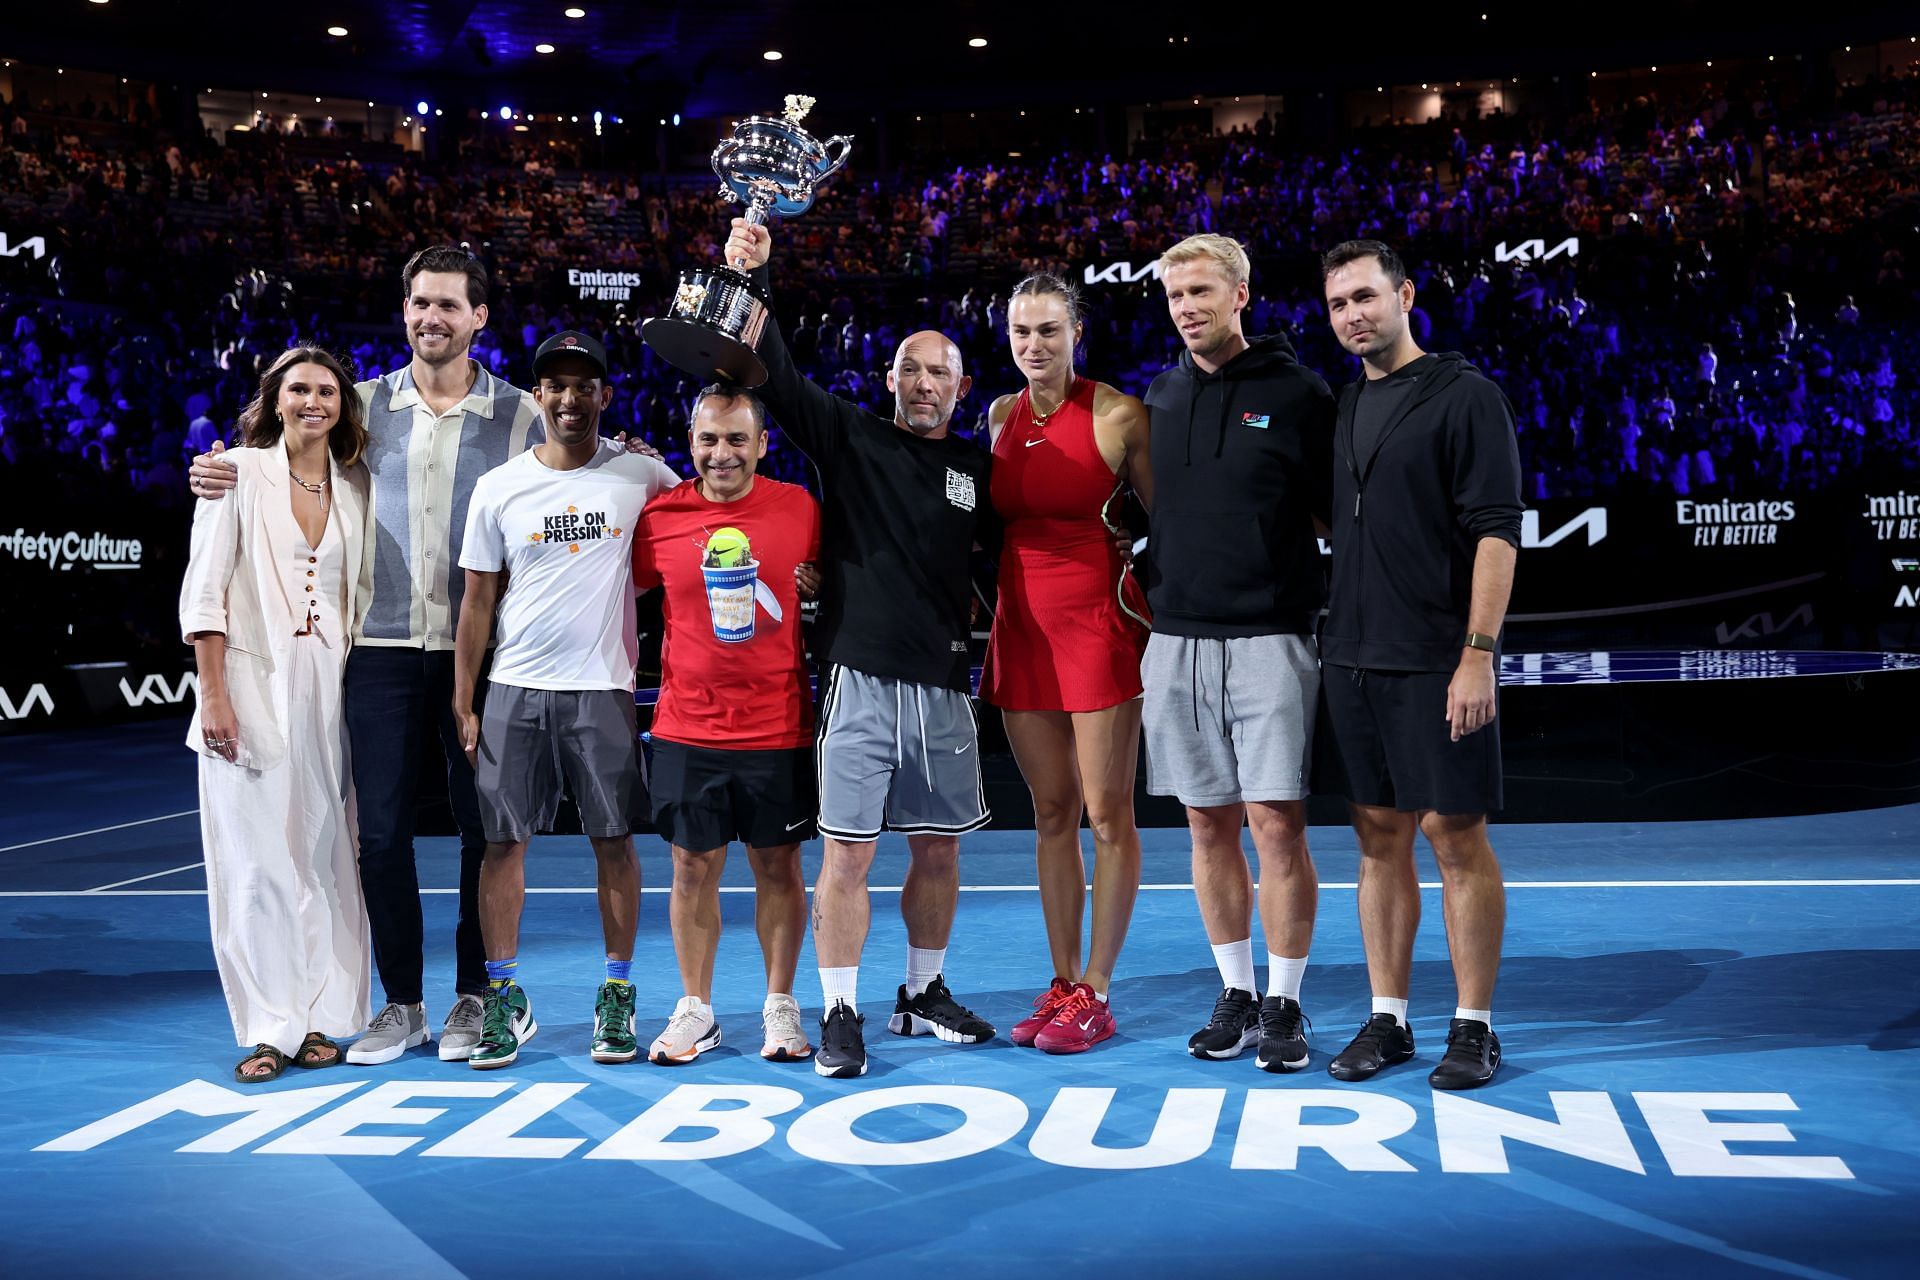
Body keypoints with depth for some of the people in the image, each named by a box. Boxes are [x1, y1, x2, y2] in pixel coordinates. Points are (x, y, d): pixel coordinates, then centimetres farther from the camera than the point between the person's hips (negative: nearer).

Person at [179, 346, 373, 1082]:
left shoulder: (355, 487, 11)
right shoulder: (239, 472, 0)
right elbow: (204, 591, -3)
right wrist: (213, 693, -10)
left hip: (329, 689, 4)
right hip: (252, 685, -3)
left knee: (324, 853, 5)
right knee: (255, 856, -3)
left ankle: (317, 1018, 13)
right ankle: (269, 1027, 3)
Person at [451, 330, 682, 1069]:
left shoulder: (640, 476, 0)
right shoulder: (499, 487, 4)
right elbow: (478, 599, 6)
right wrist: (463, 703, 2)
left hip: (603, 687, -1)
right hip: (514, 688, 1)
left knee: (613, 841, 4)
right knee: (503, 840, 2)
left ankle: (617, 995, 15)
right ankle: (505, 999, 12)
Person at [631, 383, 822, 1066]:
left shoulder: (800, 508, -1)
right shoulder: (659, 516, -1)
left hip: (779, 728, -1)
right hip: (686, 728, 1)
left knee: (779, 868, 8)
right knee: (693, 868, 7)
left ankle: (780, 1007, 21)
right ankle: (695, 1011, 21)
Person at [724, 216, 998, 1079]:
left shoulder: (978, 470, 12)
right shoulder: (850, 438, 3)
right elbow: (777, 377, -6)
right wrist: (751, 279, -16)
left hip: (943, 685, 4)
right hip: (861, 677, -3)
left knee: (939, 850, 11)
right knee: (847, 851, -4)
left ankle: (924, 995, 28)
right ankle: (841, 1015, 6)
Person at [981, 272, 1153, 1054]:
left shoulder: (1117, 415, -7)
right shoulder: (1000, 416, 9)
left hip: (1099, 617, -6)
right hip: (1021, 620, 6)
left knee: (1107, 812, -2)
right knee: (1051, 812, 10)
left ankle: (1095, 994, 6)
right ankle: (1062, 983, 18)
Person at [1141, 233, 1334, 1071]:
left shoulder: (1297, 393, -1)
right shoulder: (1158, 398, 11)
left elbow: (1337, 515, 1)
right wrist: (1146, 591, 10)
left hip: (1269, 639, -4)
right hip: (1177, 640, 4)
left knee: (1277, 821, -5)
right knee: (1209, 824, 9)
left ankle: (1283, 1007, 7)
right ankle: (1235, 997, 21)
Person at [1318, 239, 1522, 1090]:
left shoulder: (1465, 396, -6)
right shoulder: (1345, 407, 14)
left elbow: (1496, 532, -12)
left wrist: (1478, 652, -18)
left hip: (1436, 660, -6)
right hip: (1353, 658, 6)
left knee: (1455, 833, -1)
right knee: (1380, 835, 9)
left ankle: (1473, 1027, 9)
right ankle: (1386, 1019, 18)